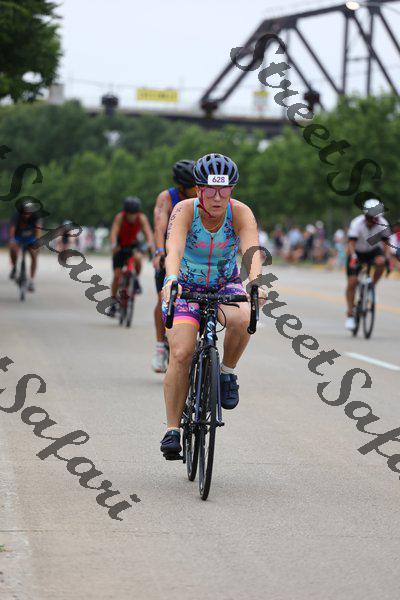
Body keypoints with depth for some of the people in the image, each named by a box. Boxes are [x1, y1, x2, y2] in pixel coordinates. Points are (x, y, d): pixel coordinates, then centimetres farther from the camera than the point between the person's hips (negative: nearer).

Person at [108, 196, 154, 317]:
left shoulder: (142, 218, -22)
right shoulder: (120, 217, -26)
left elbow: (148, 232, -32)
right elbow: (114, 232, -37)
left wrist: (151, 244, -52)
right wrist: (114, 245, -56)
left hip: (133, 245, 1)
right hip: (120, 246, -1)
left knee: (138, 258, -33)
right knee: (117, 275, -9)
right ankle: (113, 302, 5)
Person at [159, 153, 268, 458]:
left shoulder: (241, 213, -19)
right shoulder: (185, 210, -22)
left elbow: (252, 249, -35)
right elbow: (174, 248, -39)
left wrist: (256, 281, -55)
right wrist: (171, 280, -59)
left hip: (226, 285, 1)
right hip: (186, 287, -1)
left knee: (242, 319, -34)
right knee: (181, 354, -19)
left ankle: (227, 373, -6)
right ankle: (173, 428, -7)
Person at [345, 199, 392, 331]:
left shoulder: (383, 224, -19)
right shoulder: (357, 223, -27)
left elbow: (385, 243, -16)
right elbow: (351, 243, -35)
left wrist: (388, 258, -30)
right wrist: (353, 257, -51)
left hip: (373, 251, 2)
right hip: (358, 252, -2)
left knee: (380, 262, -33)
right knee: (352, 282, -13)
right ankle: (350, 315, -3)